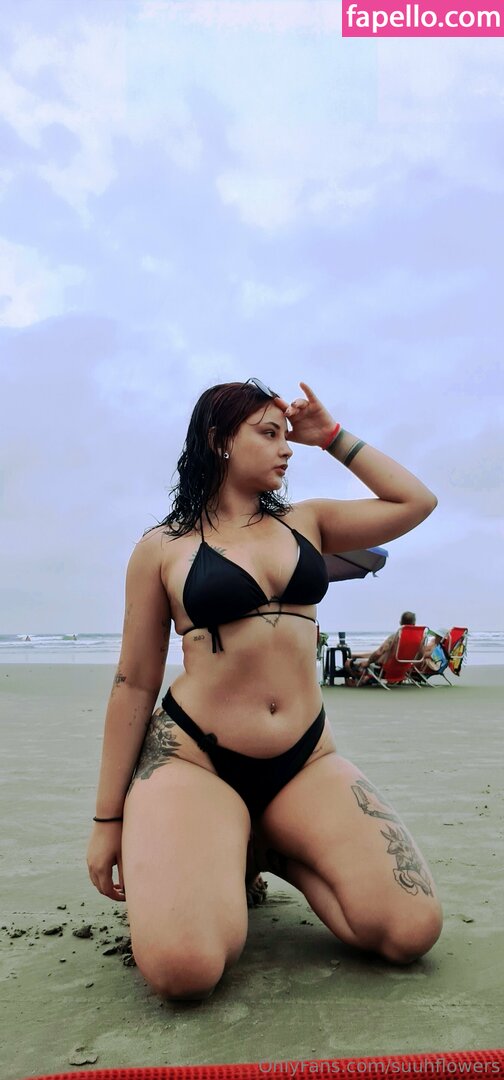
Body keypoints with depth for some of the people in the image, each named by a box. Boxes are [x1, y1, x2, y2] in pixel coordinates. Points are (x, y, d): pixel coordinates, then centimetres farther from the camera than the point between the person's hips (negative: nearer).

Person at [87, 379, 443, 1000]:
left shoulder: (306, 522, 11)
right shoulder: (163, 549, 1)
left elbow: (416, 502, 12)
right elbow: (134, 684, 1)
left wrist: (330, 435, 10)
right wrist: (109, 820, 2)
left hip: (306, 761, 4)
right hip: (194, 758, -3)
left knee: (412, 930, -13)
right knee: (184, 968, -27)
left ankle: (270, 850, 11)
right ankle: (214, 865, 7)